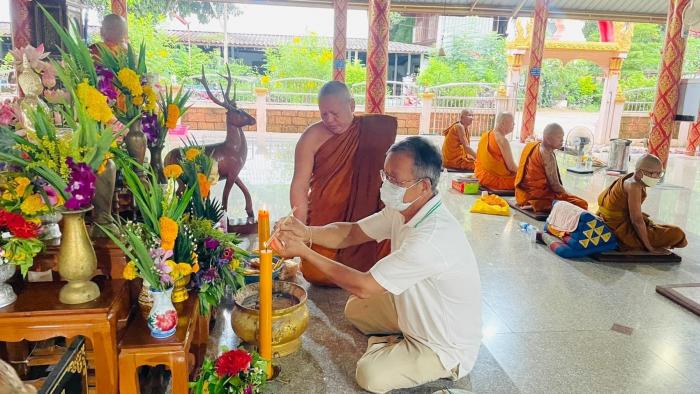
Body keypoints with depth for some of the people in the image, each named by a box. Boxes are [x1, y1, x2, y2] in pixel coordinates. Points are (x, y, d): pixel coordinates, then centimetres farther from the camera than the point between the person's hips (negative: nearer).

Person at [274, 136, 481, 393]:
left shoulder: (432, 237, -37)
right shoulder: (402, 209, -9)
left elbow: (363, 286, -31)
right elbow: (352, 232, -1)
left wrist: (304, 252, -25)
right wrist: (307, 232, -21)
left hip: (448, 348, -8)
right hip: (418, 312, 8)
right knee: (355, 308, 12)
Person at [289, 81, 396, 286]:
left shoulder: (377, 129, 0)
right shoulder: (313, 136, -7)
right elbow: (300, 186, -9)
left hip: (365, 217, 2)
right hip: (323, 221, -1)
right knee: (316, 274, -7)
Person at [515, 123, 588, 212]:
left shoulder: (533, 145, 10)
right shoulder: (548, 156, -17)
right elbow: (555, 186, -17)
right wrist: (567, 195, 2)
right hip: (537, 196, -10)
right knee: (581, 204, -15)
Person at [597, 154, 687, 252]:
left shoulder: (627, 179, 5)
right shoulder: (634, 186, -23)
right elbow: (637, 220, -25)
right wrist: (650, 248, -17)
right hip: (622, 230, -10)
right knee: (676, 234, -9)